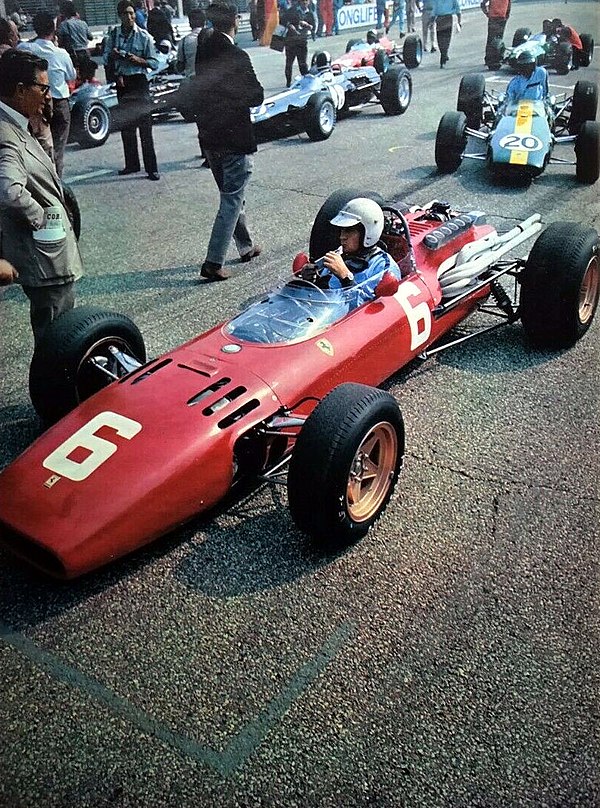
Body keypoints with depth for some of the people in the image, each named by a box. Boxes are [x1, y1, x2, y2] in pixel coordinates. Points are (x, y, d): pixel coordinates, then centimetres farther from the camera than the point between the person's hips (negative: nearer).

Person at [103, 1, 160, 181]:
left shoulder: (144, 36, -4)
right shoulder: (113, 35, 6)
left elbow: (154, 63, -3)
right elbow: (106, 58, 14)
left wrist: (138, 60, -19)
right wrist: (112, 55, -8)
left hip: (139, 81, -4)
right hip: (121, 82, 4)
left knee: (144, 125, -8)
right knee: (126, 125, 11)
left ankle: (151, 168, -7)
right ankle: (131, 164, 21)